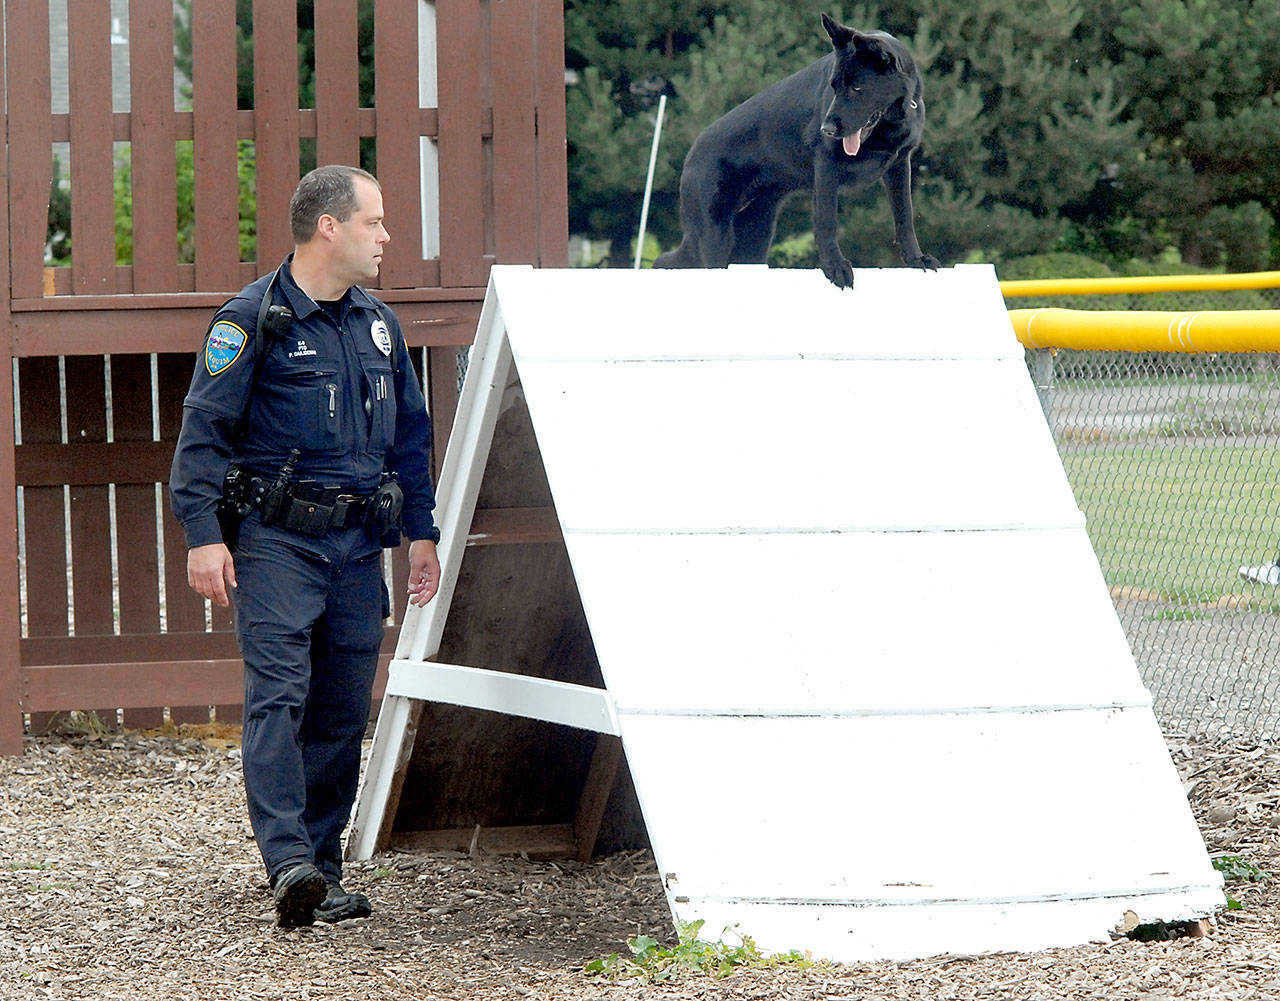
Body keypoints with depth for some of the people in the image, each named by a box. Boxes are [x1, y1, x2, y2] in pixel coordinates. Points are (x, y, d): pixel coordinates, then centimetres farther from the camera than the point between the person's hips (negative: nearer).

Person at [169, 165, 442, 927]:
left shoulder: (379, 326, 15)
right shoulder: (254, 320, -6)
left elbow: (410, 435, 24)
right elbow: (203, 431, -7)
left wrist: (421, 531, 20)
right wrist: (203, 534, -15)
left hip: (358, 544, 6)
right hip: (276, 540, -6)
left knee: (344, 710, 5)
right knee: (279, 697, -15)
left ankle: (323, 876, 10)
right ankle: (289, 864, -24)